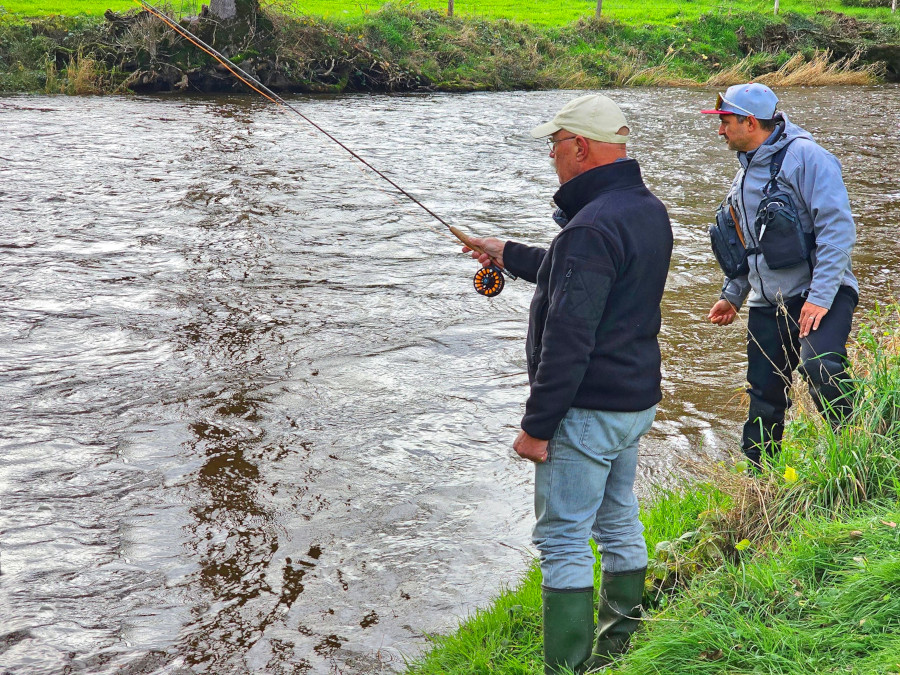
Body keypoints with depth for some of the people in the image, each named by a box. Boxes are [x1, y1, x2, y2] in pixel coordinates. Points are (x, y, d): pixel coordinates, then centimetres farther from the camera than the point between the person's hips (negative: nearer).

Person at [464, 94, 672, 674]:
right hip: (637, 399, 10)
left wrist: (537, 425, -20)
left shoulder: (592, 228, -24)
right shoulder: (650, 211, 8)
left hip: (588, 409, -10)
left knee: (563, 540, -2)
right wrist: (509, 254, 31)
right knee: (619, 524, 20)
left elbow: (568, 340, -27)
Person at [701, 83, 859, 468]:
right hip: (767, 305, 8)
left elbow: (838, 228, -18)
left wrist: (820, 297, -22)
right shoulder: (747, 169, 16)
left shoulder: (804, 156, -11)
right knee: (764, 399, 11)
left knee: (820, 367, -32)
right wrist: (732, 294, 21)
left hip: (817, 296, -8)